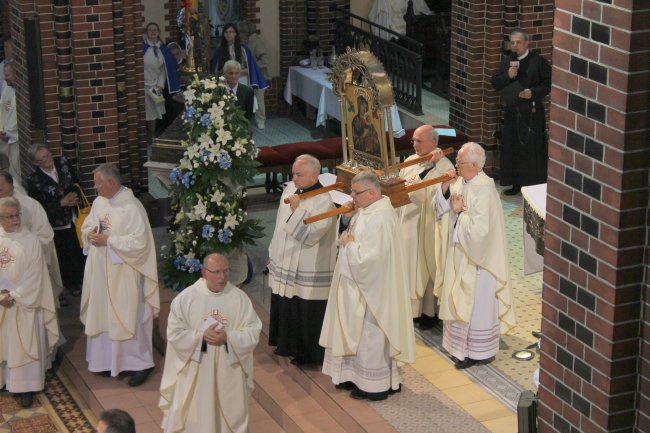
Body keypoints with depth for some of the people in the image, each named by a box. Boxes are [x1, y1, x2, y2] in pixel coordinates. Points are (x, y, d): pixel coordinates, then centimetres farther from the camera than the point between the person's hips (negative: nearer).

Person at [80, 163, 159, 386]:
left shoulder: (132, 207, -18)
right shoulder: (99, 202, 5)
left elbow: (139, 242, -21)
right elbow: (87, 226, 17)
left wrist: (108, 240, -21)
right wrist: (90, 234, -7)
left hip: (123, 274, -7)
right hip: (100, 270, 7)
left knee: (128, 317, 1)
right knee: (103, 315, 14)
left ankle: (141, 364, 12)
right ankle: (107, 359, 27)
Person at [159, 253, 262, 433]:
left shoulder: (240, 298, -7)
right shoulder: (186, 297, -9)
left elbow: (253, 333, -7)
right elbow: (174, 333, -8)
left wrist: (228, 338, -21)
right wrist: (201, 336, -20)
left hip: (229, 371, 1)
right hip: (195, 371, -1)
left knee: (231, 416, 13)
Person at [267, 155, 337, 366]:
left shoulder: (323, 201, -19)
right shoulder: (291, 189, 4)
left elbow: (310, 235, -26)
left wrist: (297, 209, -28)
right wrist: (273, 253, 18)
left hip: (308, 272, -8)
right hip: (284, 264, 8)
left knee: (305, 313, 3)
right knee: (285, 308, 19)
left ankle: (307, 354, 17)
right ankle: (287, 345, 35)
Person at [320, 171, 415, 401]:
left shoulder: (379, 218, -27)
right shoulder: (370, 209, 4)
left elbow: (369, 257, -31)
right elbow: (359, 237, 15)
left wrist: (349, 244, -15)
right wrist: (349, 218, -1)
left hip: (370, 289, -10)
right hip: (361, 286, 10)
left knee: (369, 334, 3)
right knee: (361, 333, 19)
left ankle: (374, 386, 16)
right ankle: (358, 377, 31)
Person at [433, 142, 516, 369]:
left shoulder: (484, 191, -25)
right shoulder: (461, 181, 0)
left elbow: (479, 229, -29)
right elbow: (443, 209, 6)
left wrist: (460, 212, -19)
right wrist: (445, 189, -10)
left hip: (476, 257, -9)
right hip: (460, 253, 9)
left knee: (476, 303, 3)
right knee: (461, 299, 19)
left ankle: (478, 352, 15)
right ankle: (461, 343, 32)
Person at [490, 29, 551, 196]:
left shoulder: (538, 61, -6)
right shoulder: (507, 61, 8)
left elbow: (548, 82, -5)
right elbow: (495, 83, 7)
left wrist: (534, 92, -17)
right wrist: (507, 76, -12)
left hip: (532, 112, -5)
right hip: (512, 111, 5)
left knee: (532, 149, -3)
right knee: (512, 148, 8)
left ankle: (535, 186, 5)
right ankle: (516, 183, 19)